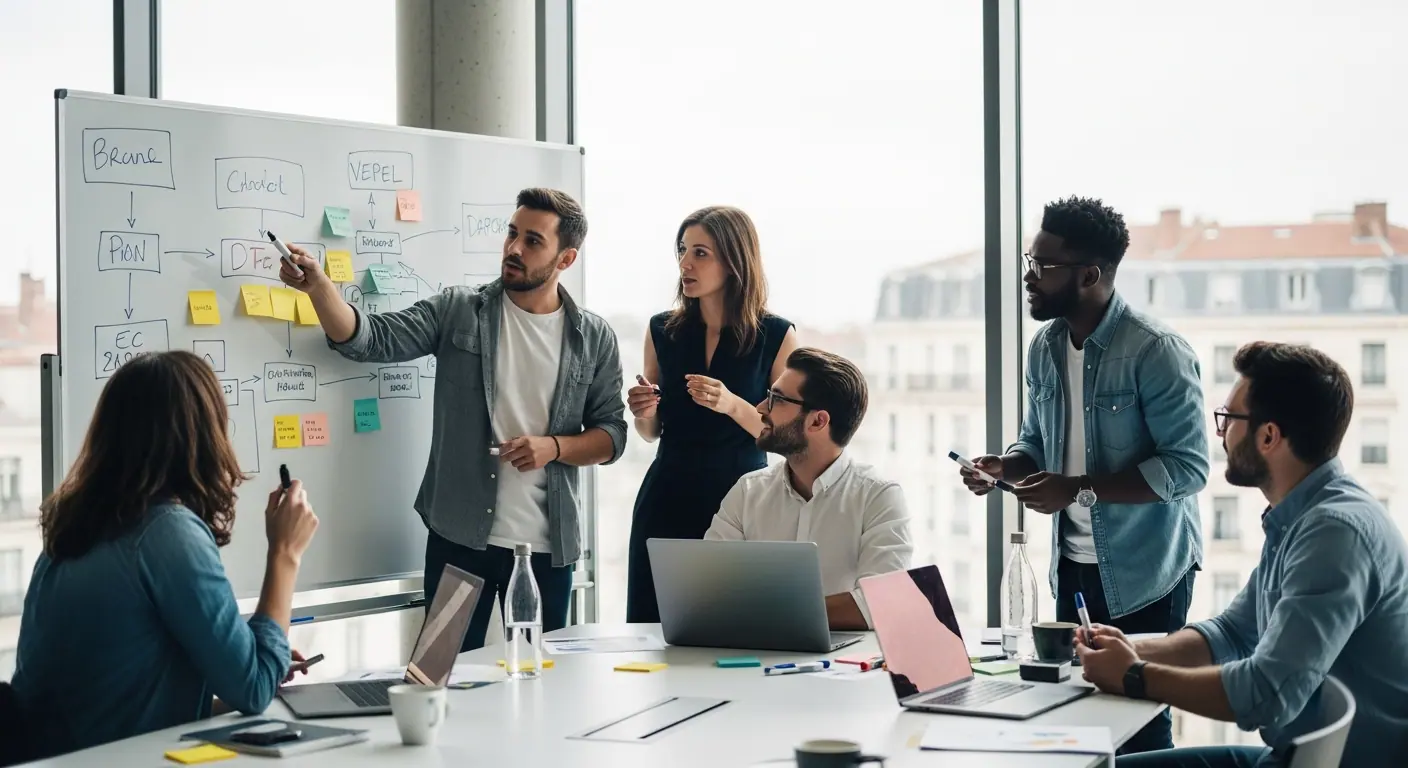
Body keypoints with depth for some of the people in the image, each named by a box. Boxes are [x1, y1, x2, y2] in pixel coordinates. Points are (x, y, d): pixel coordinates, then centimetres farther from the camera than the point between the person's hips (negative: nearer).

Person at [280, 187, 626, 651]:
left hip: (548, 545, 1)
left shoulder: (595, 339, 3)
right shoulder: (457, 312, 0)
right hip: (460, 536, -1)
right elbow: (368, 340, -9)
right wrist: (319, 287, -25)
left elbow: (612, 434, 5)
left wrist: (555, 447, -13)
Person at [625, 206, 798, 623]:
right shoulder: (663, 330, 6)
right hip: (668, 498, 3)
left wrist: (733, 405, -20)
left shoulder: (776, 336, -3)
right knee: (651, 624, 2)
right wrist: (643, 412, -7)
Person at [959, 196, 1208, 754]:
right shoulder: (1044, 349, 4)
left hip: (1144, 571, -7)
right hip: (1072, 566, 7)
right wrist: (1004, 467, -7)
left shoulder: (1155, 351, -18)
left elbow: (1187, 466, -21)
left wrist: (1078, 489, -26)